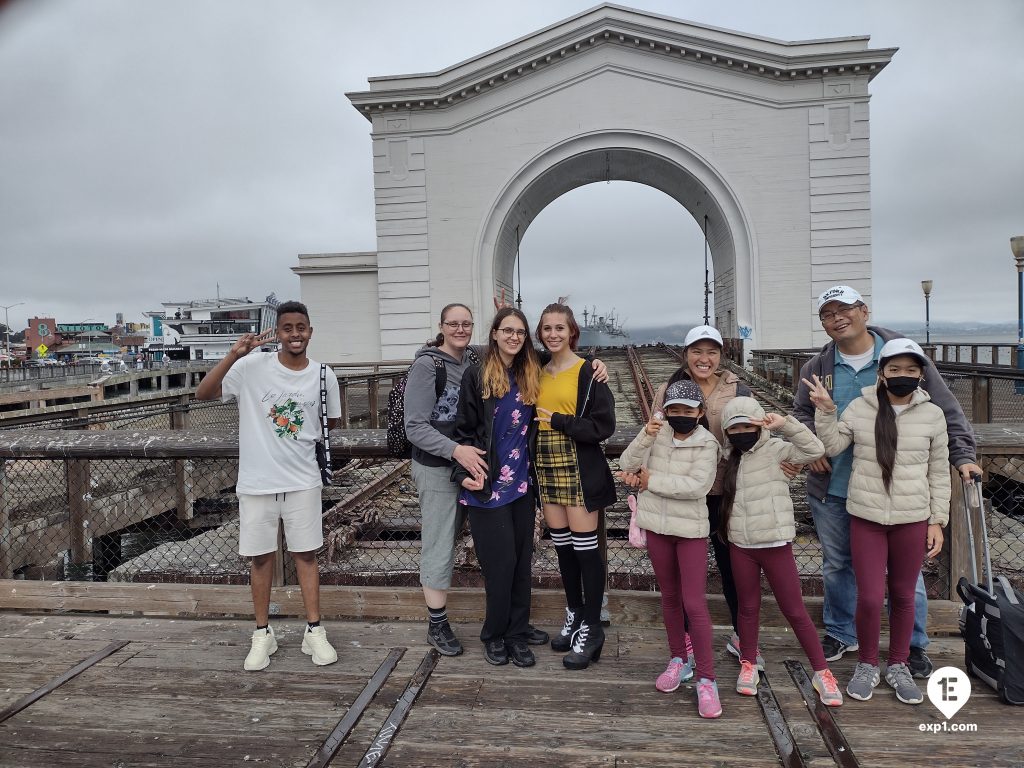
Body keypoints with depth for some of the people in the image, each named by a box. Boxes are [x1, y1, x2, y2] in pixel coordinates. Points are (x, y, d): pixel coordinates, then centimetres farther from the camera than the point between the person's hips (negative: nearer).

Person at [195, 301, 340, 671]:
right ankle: (263, 634, 25)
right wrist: (234, 354, -24)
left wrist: (299, 432, 3)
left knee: (306, 554, 8)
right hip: (256, 481, 0)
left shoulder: (322, 375, -2)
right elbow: (203, 393, -15)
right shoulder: (252, 366, -8)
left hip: (302, 481, 1)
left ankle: (314, 631, 20)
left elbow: (331, 421, 13)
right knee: (261, 556, 10)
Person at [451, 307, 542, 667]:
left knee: (522, 561, 8)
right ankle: (494, 635, 16)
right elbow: (464, 430, -4)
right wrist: (463, 472, -13)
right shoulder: (476, 376, -3)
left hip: (522, 483, 5)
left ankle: (517, 634, 21)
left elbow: (532, 430, 13)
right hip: (488, 486, -4)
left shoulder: (530, 376, 10)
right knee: (501, 561, -3)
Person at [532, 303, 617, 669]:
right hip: (547, 469, 6)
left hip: (579, 470, -6)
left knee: (585, 548, -1)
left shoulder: (588, 372, -8)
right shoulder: (538, 372, 10)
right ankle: (574, 615, 29)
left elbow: (604, 425, -13)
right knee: (562, 546, 13)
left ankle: (592, 629, 12)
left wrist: (559, 421, -15)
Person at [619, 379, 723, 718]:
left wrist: (652, 480, -17)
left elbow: (697, 486, -23)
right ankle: (678, 660, 33)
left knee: (694, 604, -6)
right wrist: (645, 437, -24)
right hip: (657, 526, 4)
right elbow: (628, 465, -9)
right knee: (670, 597, 17)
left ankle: (706, 679, 6)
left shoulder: (706, 444, -11)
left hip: (691, 529, -4)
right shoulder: (657, 433, -1)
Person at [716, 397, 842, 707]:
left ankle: (821, 672, 16)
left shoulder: (775, 450, -7)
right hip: (740, 545, 4)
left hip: (776, 544, -4)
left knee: (795, 610, 3)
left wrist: (784, 424, -25)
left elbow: (815, 450, -21)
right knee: (748, 607, 15)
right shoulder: (731, 459, 9)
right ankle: (748, 665, 30)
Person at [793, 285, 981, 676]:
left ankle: (913, 644, 25)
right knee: (836, 564, 16)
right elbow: (802, 412, 15)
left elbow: (946, 409, -1)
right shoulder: (816, 368, 2)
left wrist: (963, 454, -7)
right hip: (831, 486, 3)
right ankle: (841, 632, 35)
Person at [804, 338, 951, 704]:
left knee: (903, 596, 13)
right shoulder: (860, 408, -3)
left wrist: (937, 520, 3)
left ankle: (898, 665, 32)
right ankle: (866, 663, 23)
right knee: (870, 598, 0)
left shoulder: (933, 414, -1)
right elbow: (831, 446, -1)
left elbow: (938, 472, 5)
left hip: (912, 520, 1)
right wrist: (825, 411, -14)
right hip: (866, 518, -1)